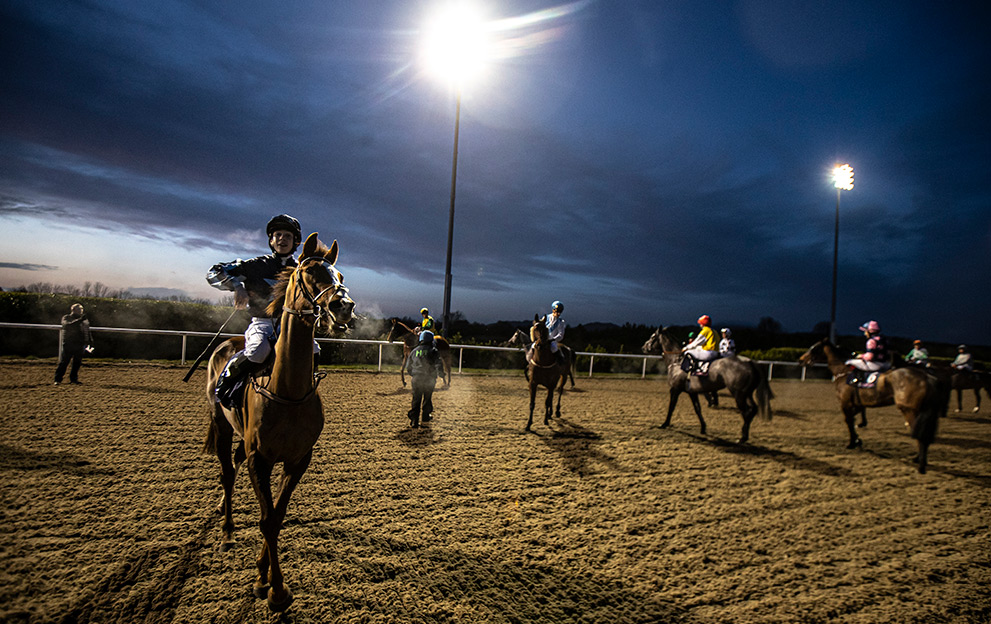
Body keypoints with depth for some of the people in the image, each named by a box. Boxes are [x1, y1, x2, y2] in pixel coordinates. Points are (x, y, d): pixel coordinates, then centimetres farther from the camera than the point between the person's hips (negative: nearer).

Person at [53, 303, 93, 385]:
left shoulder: (85, 320, 14)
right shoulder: (66, 318, 1)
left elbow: (87, 332, 22)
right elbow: (67, 325, -21)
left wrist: (90, 341, 15)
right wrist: (79, 320, -28)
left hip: (80, 345, 4)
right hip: (68, 344, -4)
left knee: (77, 363, 6)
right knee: (63, 362, -4)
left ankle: (73, 378, 16)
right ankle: (58, 379, 2)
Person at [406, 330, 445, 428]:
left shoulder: (414, 351, 6)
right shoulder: (433, 351, -6)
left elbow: (408, 367, 12)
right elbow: (438, 365, -13)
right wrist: (441, 373, 6)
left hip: (416, 379, 2)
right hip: (429, 380, -2)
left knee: (416, 400, 4)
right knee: (427, 399, 18)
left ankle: (414, 421, -6)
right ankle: (425, 417, 34)